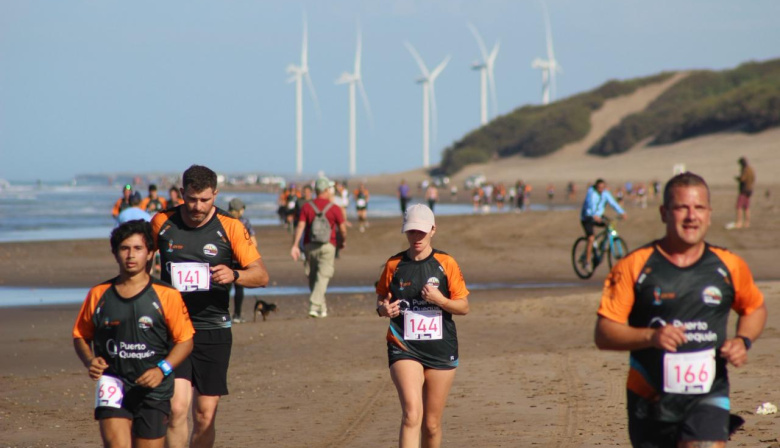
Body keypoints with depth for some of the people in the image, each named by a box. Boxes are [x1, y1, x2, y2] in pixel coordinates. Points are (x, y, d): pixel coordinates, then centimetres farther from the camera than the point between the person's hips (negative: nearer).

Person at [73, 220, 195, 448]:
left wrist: (162, 369, -14)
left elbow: (185, 340, 1)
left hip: (154, 389, 0)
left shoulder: (166, 296, -2)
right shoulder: (99, 295, 4)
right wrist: (90, 361, -5)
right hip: (113, 385, 1)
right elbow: (80, 336, 15)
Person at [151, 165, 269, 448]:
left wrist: (234, 275, -26)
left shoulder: (230, 227, -3)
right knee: (177, 407, -16)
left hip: (213, 331, 1)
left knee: (205, 416, 5)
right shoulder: (162, 223, 0)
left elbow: (262, 275, -6)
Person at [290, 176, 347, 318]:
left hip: (310, 246, 2)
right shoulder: (334, 208, -4)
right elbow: (342, 229, -2)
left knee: (312, 277, 14)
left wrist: (295, 245, -10)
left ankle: (322, 307, 22)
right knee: (322, 277, -4)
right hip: (327, 247, -2)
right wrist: (343, 241, 18)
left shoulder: (306, 207, 0)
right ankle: (314, 306, -19)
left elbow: (300, 226, -8)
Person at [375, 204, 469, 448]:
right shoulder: (394, 264, 4)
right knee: (412, 413, -21)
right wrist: (384, 309, -9)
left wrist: (440, 300, -16)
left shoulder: (446, 263, 1)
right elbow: (380, 299, 14)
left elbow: (464, 307, 2)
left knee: (431, 423, 8)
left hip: (441, 350, 1)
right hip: (404, 348, -1)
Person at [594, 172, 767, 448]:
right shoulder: (634, 267, -5)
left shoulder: (729, 266, 2)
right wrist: (650, 336, -26)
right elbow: (604, 334, -9)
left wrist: (743, 340, 0)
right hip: (650, 402, 0)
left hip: (707, 396, 0)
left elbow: (755, 308, 21)